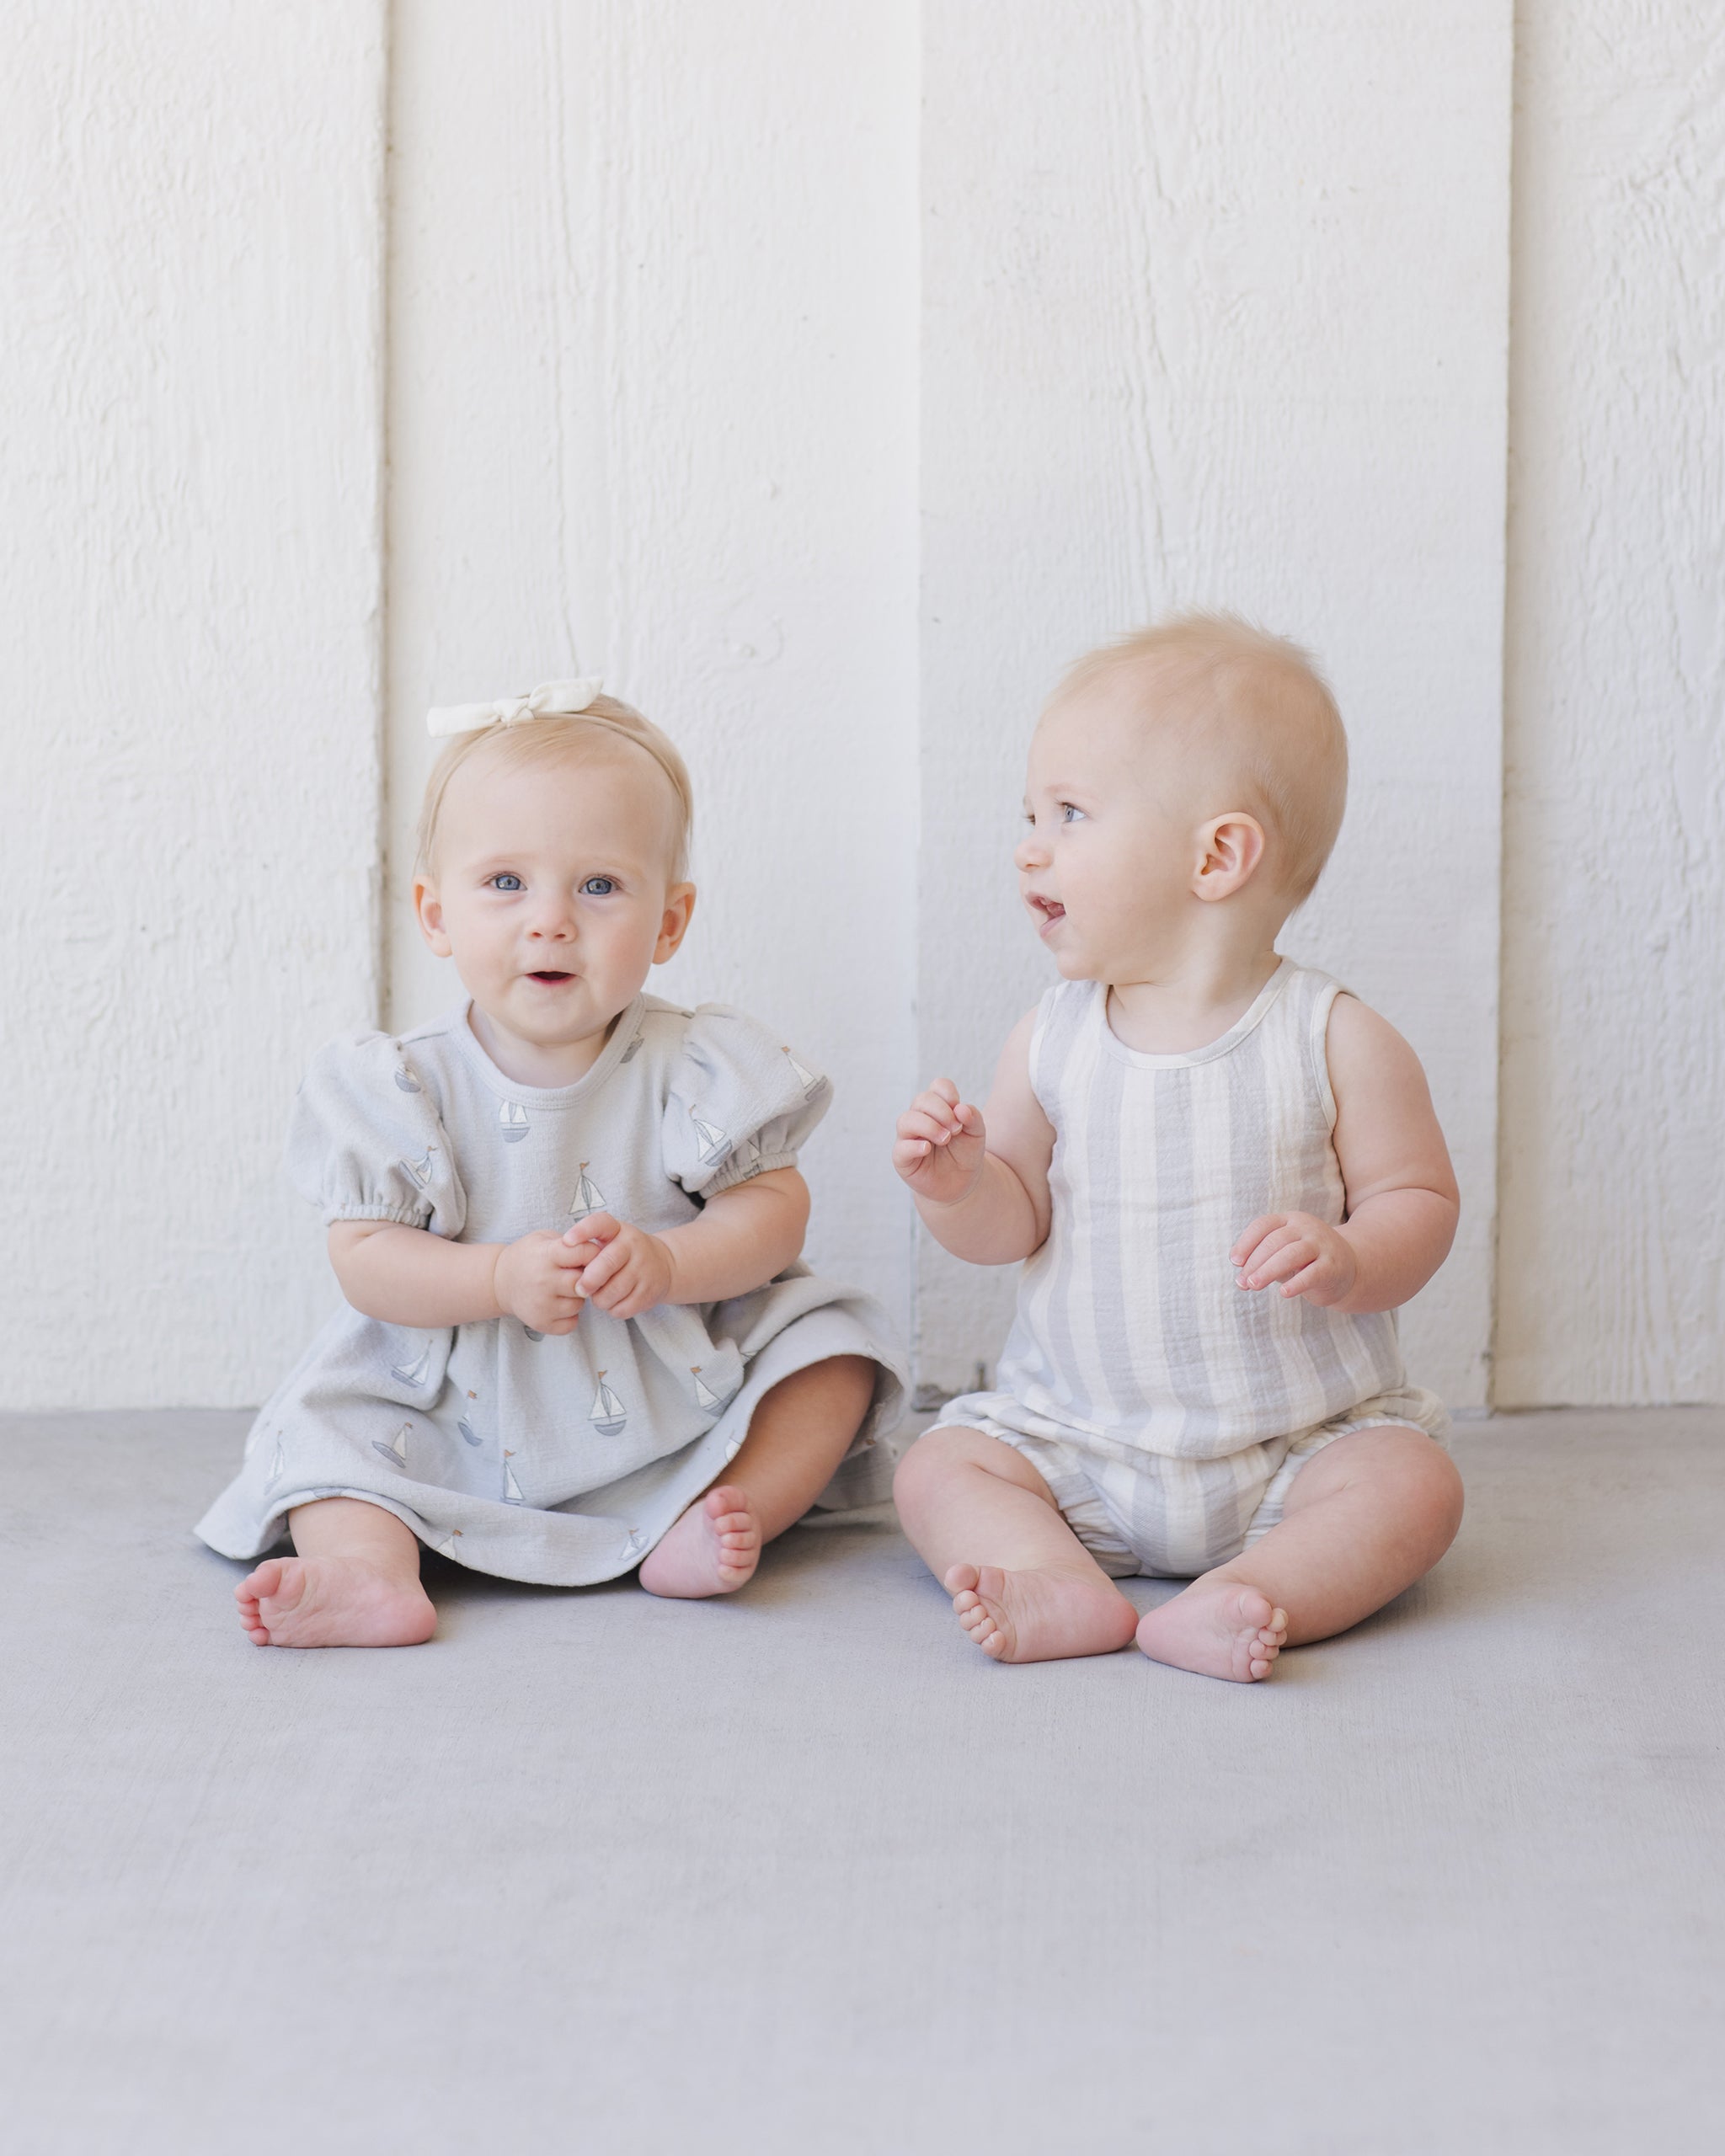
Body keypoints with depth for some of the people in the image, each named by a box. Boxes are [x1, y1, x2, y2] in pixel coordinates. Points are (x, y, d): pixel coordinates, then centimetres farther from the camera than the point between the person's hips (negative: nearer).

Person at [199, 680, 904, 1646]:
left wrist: (666, 1265, -27)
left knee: (830, 1346, -13)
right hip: (464, 1414, 0)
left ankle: (706, 1528, -19)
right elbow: (366, 1256, -11)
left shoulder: (694, 1067, -8)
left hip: (677, 1400, 0)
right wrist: (502, 1279, -27)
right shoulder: (404, 1086, -8)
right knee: (329, 1407, -17)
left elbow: (776, 1206, -9)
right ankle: (367, 1568, -37)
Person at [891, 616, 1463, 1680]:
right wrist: (957, 1185, -19)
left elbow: (1421, 1200, -7)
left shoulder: (1338, 1041, -11)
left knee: (1413, 1483, -26)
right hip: (1075, 1433, 3)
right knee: (939, 1466, -14)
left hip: (1299, 1438, -3)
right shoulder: (1052, 1040, -1)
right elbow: (1016, 1222, 4)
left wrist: (1348, 1261, -28)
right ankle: (1068, 1590, -34)